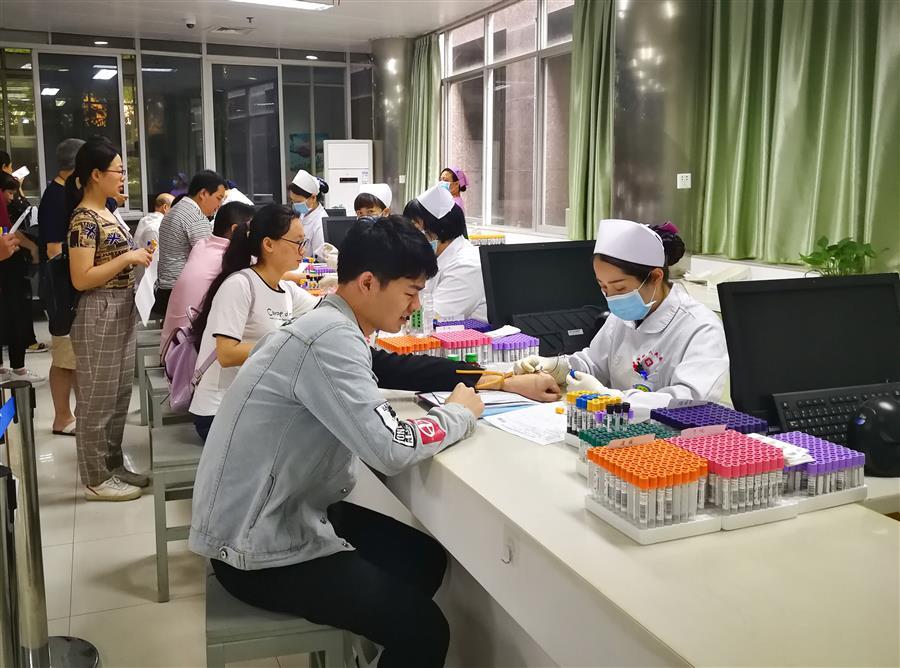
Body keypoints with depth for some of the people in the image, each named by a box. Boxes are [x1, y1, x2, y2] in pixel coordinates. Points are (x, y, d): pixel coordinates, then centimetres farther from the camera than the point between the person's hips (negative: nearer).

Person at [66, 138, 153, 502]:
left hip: (123, 311, 10)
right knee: (98, 398, 1)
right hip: (99, 315, -10)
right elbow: (82, 279, -21)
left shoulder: (106, 213, 11)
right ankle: (96, 478, 13)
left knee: (119, 395, 17)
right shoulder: (84, 219, -17)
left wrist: (138, 254, 8)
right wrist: (128, 258, -20)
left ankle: (114, 465, 29)